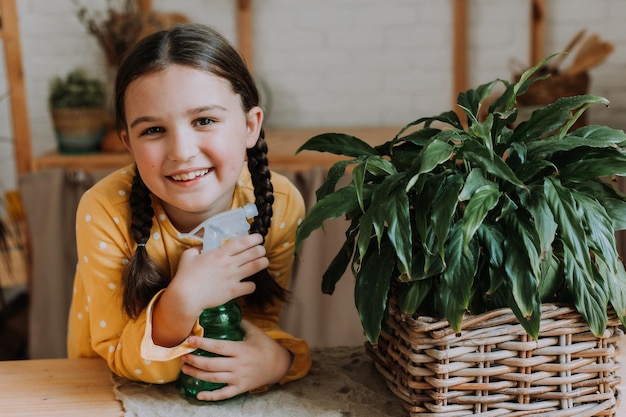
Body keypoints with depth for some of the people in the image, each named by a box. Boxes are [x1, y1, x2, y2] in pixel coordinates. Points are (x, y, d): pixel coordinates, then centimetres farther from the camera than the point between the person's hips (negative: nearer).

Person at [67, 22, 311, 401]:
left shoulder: (281, 205, -19)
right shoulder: (105, 212, -25)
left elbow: (260, 319, -9)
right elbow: (124, 360, -18)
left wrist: (276, 359, -31)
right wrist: (182, 301, -36)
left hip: (224, 387, 2)